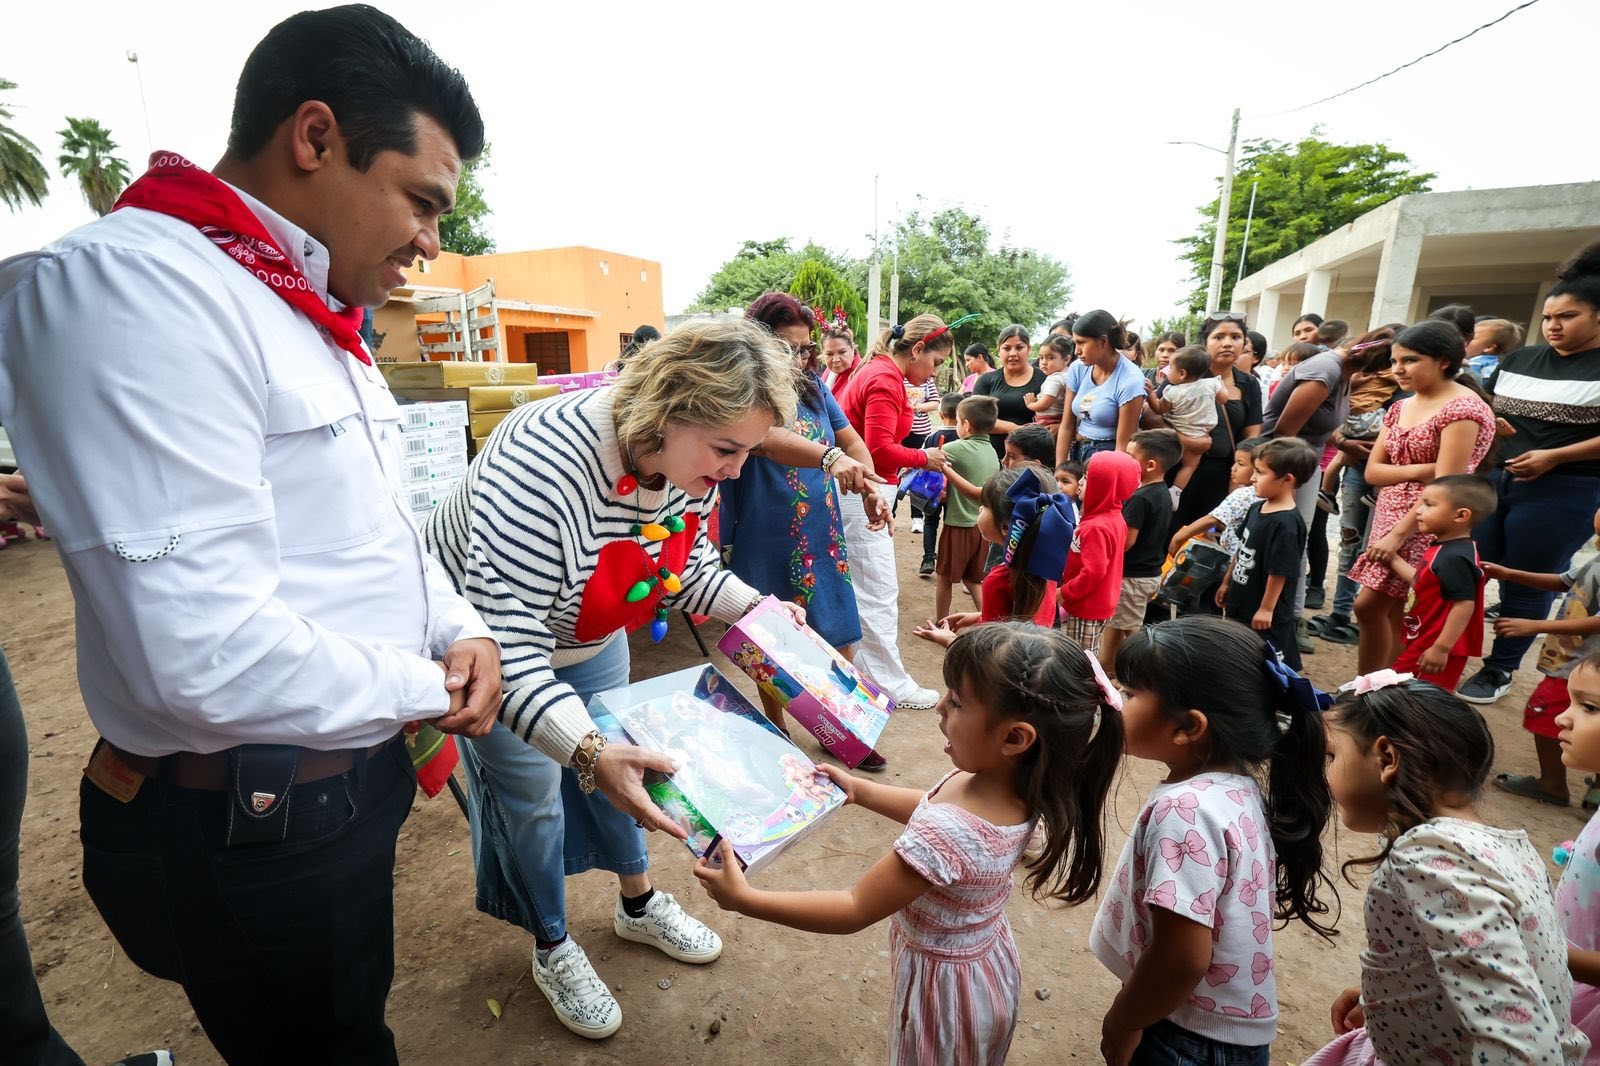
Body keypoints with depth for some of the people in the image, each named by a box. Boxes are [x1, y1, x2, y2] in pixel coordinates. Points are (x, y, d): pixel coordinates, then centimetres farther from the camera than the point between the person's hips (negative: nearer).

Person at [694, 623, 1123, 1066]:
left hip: (946, 982, -7)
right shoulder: (1015, 784, -18)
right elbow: (932, 810, 2)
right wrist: (858, 790, 3)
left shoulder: (947, 834, -42)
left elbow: (854, 910, -31)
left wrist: (743, 899, -25)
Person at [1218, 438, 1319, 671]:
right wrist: (1226, 583, 19)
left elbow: (1280, 571, -22)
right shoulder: (1257, 508, 3)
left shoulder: (1287, 524, -24)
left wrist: (1266, 608, -17)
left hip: (1265, 613, -9)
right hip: (1240, 604, 9)